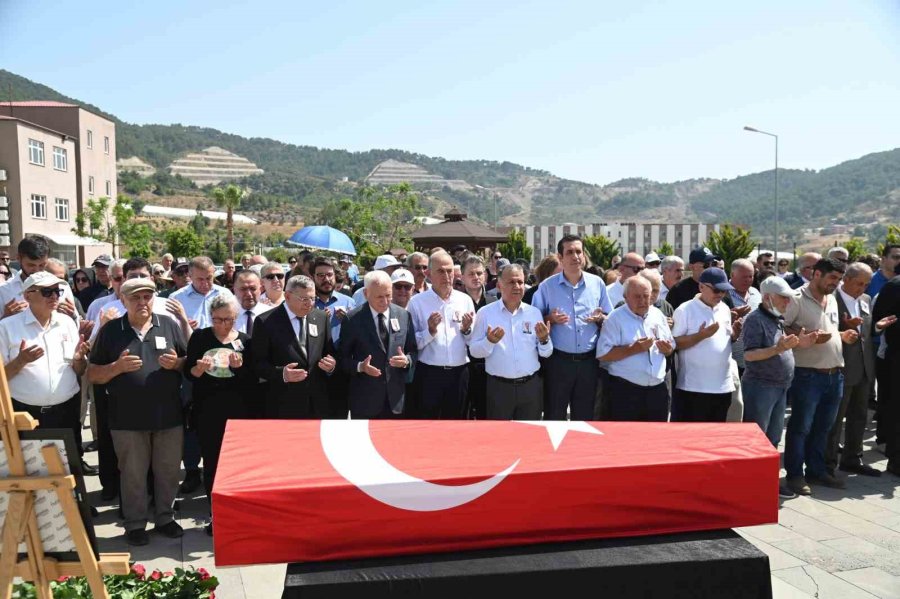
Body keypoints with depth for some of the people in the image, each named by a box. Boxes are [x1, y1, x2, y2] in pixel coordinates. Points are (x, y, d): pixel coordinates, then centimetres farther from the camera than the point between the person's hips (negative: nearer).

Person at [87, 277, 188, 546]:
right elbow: (92, 375, 2)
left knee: (168, 470, 11)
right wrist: (117, 366, -16)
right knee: (133, 473, 9)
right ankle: (135, 524, 24)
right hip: (128, 418, -1)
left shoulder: (169, 325, 4)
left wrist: (177, 363, -13)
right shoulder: (110, 330, 1)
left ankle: (165, 517, 28)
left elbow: (190, 362, 8)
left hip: (168, 414, 2)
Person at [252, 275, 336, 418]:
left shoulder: (322, 317, 7)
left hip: (318, 403, 4)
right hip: (284, 404, -4)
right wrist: (281, 373, -23)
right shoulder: (265, 321, -6)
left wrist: (331, 365, -8)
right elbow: (257, 362, -6)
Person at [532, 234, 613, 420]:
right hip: (558, 361, -2)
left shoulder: (597, 283, 4)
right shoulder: (547, 286, -2)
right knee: (554, 414, 6)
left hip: (589, 361, 2)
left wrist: (600, 318, -11)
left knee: (585, 415, 14)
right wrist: (550, 319, -17)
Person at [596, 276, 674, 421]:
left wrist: (667, 349, -4)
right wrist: (634, 349, -21)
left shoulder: (658, 315, 10)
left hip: (657, 390, 5)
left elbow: (671, 348, 20)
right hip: (625, 392, -5)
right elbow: (603, 354, -15)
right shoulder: (615, 318, -7)